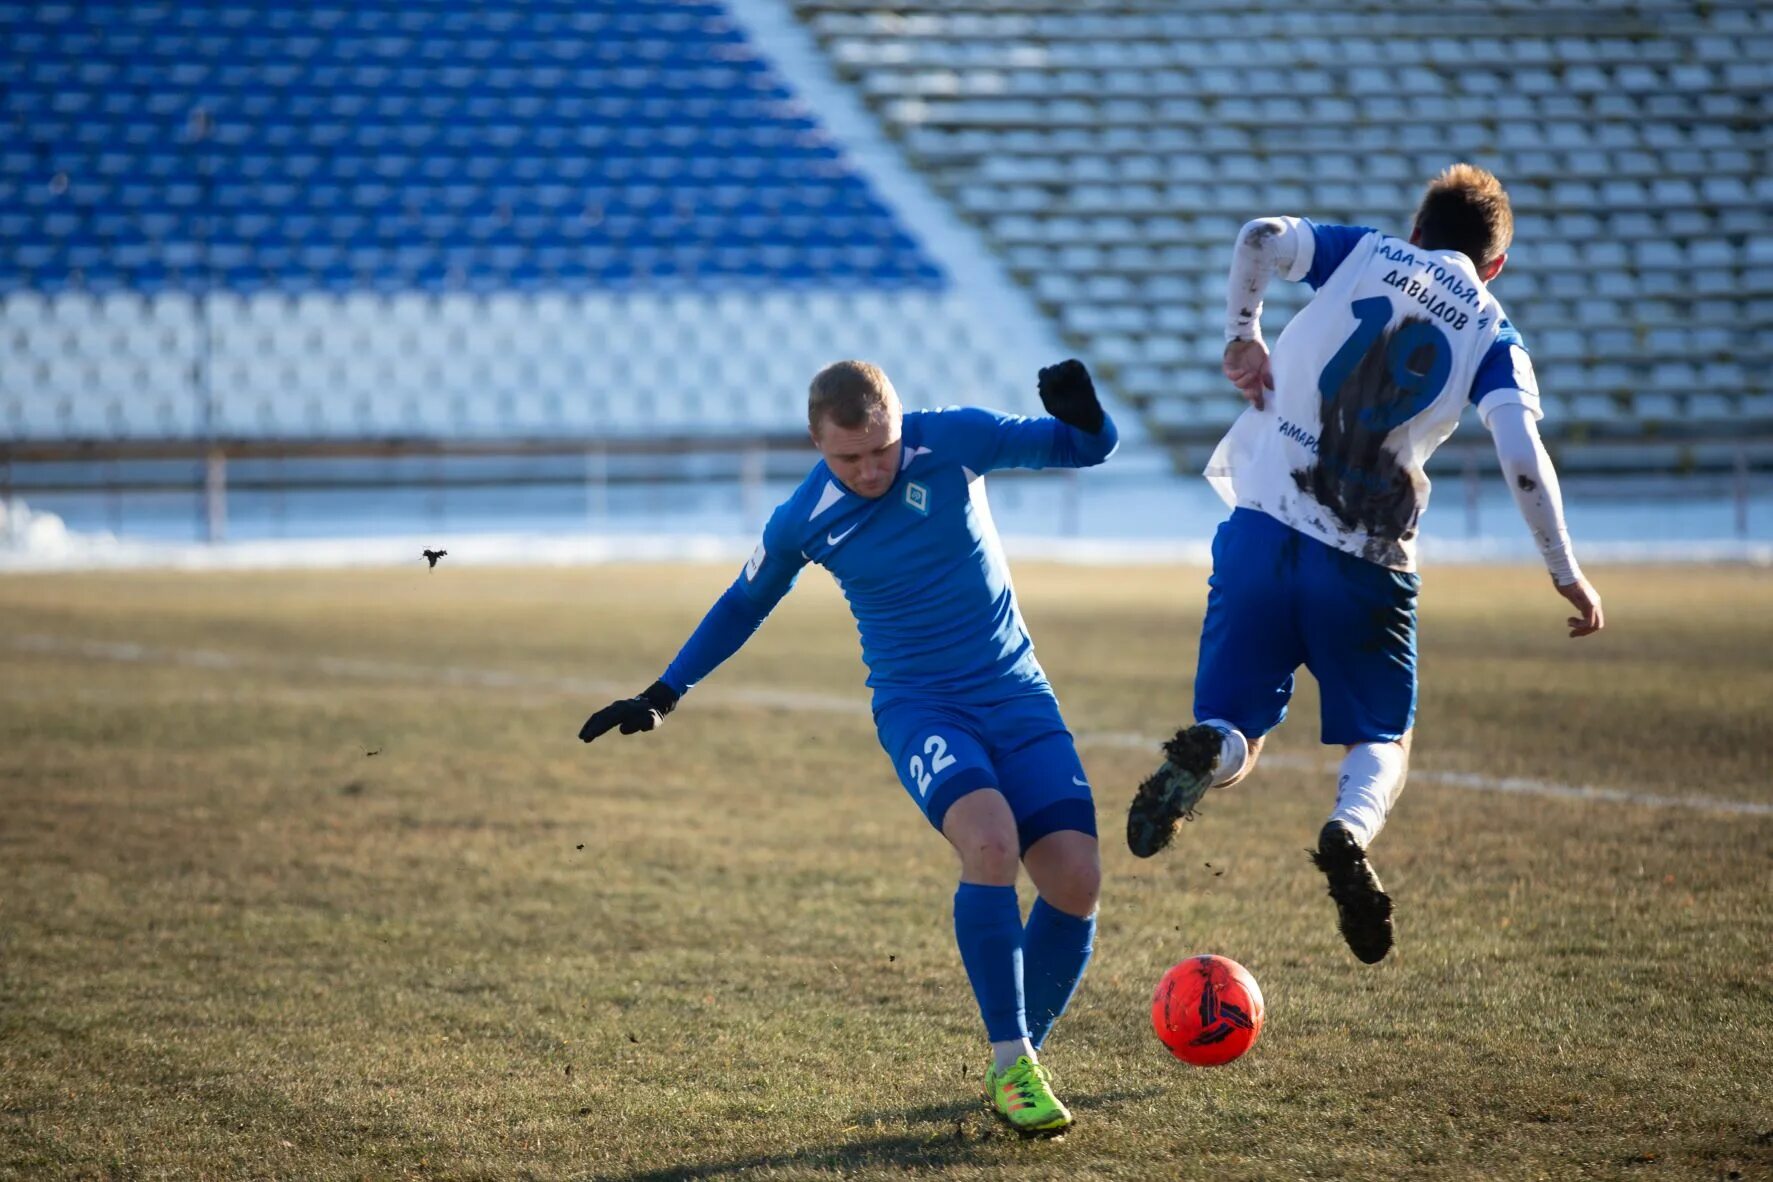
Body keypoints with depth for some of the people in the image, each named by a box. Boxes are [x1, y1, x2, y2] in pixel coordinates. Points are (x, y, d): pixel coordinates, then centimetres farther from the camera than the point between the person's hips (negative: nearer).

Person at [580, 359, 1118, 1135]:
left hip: (1014, 692, 2)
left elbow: (1090, 449, -3)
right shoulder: (801, 523, -8)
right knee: (991, 840, -32)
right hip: (918, 704, -2)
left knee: (1077, 881, -13)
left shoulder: (953, 440, -10)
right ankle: (1010, 1066, -21)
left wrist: (1079, 411, -26)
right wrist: (662, 696, 13)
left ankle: (1021, 1057, 10)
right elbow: (743, 606, 12)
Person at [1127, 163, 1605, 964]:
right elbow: (1523, 458, -6)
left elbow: (1263, 238, -6)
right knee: (1382, 741, 15)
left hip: (1263, 528, 1)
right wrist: (1565, 574, 1)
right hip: (1369, 561, -1)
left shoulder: (1365, 255, 12)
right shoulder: (1492, 334, 8)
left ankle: (1207, 753, -29)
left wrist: (1241, 334, 4)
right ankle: (1350, 831, -20)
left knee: (1233, 739, 9)